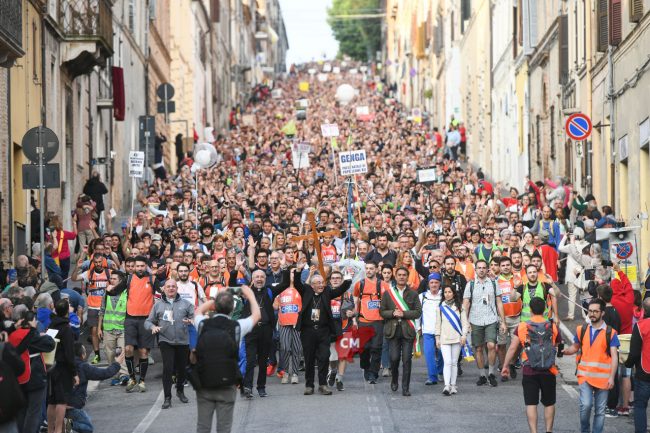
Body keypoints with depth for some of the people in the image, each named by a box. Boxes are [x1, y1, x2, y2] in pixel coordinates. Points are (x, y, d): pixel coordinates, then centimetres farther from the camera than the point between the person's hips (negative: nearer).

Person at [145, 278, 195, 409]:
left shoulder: (185, 303, 8)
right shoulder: (158, 305, 10)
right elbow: (148, 321, 12)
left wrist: (191, 320, -21)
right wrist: (153, 326, -10)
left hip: (183, 341, 1)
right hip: (166, 341, -1)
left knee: (181, 368, 10)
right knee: (168, 368, -12)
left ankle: (180, 391, 35)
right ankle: (167, 398, -5)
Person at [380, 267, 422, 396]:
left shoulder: (413, 294, 7)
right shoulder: (388, 293, 10)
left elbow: (418, 312, 1)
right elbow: (382, 312, 7)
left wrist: (403, 314, -11)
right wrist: (393, 313, -11)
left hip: (407, 331, 0)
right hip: (393, 331, 0)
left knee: (407, 360, -4)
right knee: (394, 358, -5)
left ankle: (405, 388, 2)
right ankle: (394, 380, 22)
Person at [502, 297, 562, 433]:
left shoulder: (522, 327, -4)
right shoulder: (553, 327, 1)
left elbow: (512, 348, -6)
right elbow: (559, 347, 9)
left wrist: (506, 366, 3)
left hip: (529, 371, -1)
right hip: (549, 371, 1)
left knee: (531, 404, 2)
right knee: (549, 403, 16)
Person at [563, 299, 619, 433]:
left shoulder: (610, 333, -1)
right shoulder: (582, 330, 7)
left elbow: (614, 357, -4)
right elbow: (575, 347, 19)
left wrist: (611, 377, -12)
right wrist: (565, 351, -4)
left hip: (603, 377, -1)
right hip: (585, 375, 1)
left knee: (600, 410, 4)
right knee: (586, 405, -15)